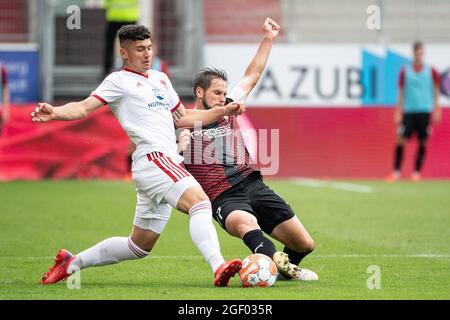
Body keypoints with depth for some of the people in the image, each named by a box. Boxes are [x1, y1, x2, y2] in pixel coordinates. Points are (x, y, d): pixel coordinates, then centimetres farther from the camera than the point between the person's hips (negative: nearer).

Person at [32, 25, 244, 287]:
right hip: (153, 158, -9)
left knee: (139, 247, 14)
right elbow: (84, 107, -10)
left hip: (167, 163, 9)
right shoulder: (119, 81, 2)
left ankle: (72, 263, 26)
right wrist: (55, 113, -29)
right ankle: (219, 267, -46)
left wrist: (222, 112, 25)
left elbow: (182, 118, 33)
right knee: (200, 203, -30)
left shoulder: (160, 79, 25)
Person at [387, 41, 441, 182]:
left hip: (425, 111, 0)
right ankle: (396, 172, -2)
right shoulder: (405, 72, 5)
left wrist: (436, 111, 1)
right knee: (401, 140, -7)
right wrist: (398, 112, 4)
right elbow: (401, 93, 8)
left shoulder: (431, 72, 4)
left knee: (423, 142, 0)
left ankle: (416, 172, 8)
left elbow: (436, 92, 8)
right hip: (408, 111, 0)